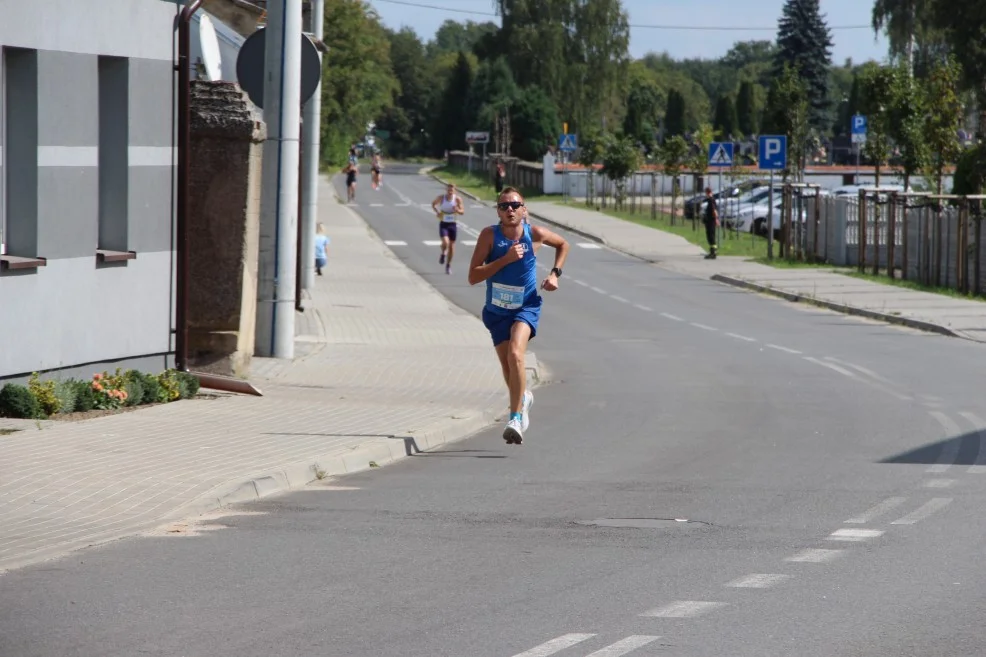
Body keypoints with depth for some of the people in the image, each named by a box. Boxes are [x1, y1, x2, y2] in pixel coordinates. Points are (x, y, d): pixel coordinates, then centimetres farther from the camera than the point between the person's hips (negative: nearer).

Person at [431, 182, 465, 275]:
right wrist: (437, 212, -5)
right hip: (443, 223, -1)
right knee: (445, 242, -22)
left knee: (452, 245, 8)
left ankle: (448, 265, 24)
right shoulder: (441, 198, -7)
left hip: (453, 224, 1)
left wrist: (457, 210, -26)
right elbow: (433, 204, 12)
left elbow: (462, 211, -3)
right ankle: (443, 254, 12)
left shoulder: (457, 199, -7)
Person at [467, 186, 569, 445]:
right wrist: (506, 259, -28)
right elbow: (473, 277, -20)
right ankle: (523, 397, 48)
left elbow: (563, 244, 12)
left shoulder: (535, 234, -11)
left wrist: (555, 273, -2)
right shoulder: (489, 235, -15)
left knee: (515, 354, -28)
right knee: (508, 368, 13)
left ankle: (516, 418, -28)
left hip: (526, 307, -2)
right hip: (497, 311, 2)